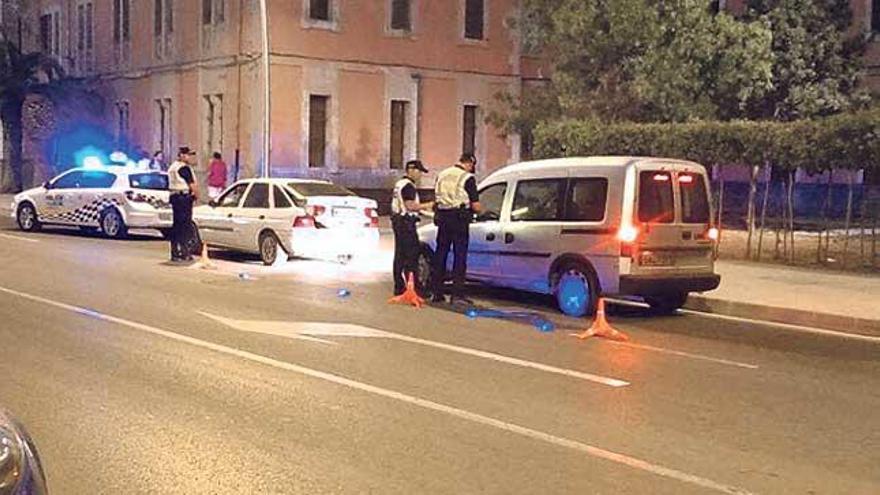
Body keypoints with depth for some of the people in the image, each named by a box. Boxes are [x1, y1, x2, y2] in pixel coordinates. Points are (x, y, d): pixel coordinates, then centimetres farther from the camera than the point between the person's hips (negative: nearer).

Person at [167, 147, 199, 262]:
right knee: (185, 225, -5)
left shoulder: (172, 167, 16)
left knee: (176, 225, 11)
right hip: (184, 197, -9)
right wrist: (196, 195, 1)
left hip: (174, 196, 9)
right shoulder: (184, 168, -14)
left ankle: (175, 253, 13)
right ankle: (185, 253, -5)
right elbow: (192, 185, -15)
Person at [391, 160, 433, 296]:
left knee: (400, 256, 12)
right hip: (406, 223, -11)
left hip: (398, 222, 11)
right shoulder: (408, 185, -14)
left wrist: (421, 207, 18)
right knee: (411, 256, -9)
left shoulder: (399, 184, 19)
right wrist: (426, 205, -10)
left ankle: (399, 287, 15)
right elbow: (411, 206, -21)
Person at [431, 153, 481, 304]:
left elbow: (435, 200, 17)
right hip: (459, 220, -6)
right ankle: (457, 294, -4)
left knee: (440, 254, 11)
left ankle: (437, 293, 14)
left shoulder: (441, 175, 11)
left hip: (443, 219, 6)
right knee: (460, 257, -1)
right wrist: (479, 210, 11)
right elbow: (475, 206, -10)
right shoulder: (468, 178, -8)